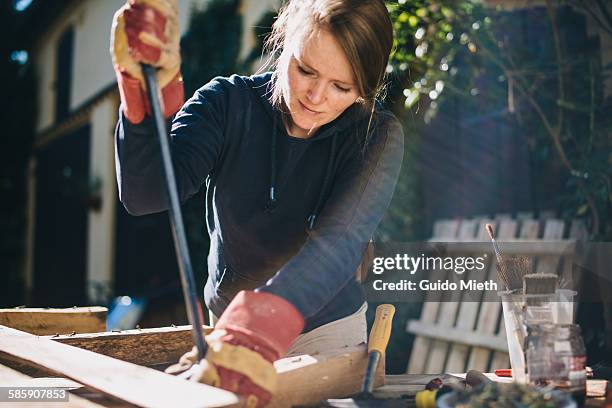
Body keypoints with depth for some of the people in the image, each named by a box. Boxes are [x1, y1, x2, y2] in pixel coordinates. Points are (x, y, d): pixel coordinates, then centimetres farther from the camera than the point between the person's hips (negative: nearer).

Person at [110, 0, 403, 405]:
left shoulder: (378, 137, -16)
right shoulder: (228, 104, -13)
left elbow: (340, 240, -34)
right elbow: (144, 194, -27)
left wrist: (260, 328, -52)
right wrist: (147, 89, -44)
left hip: (327, 331, -1)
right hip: (227, 323, 1)